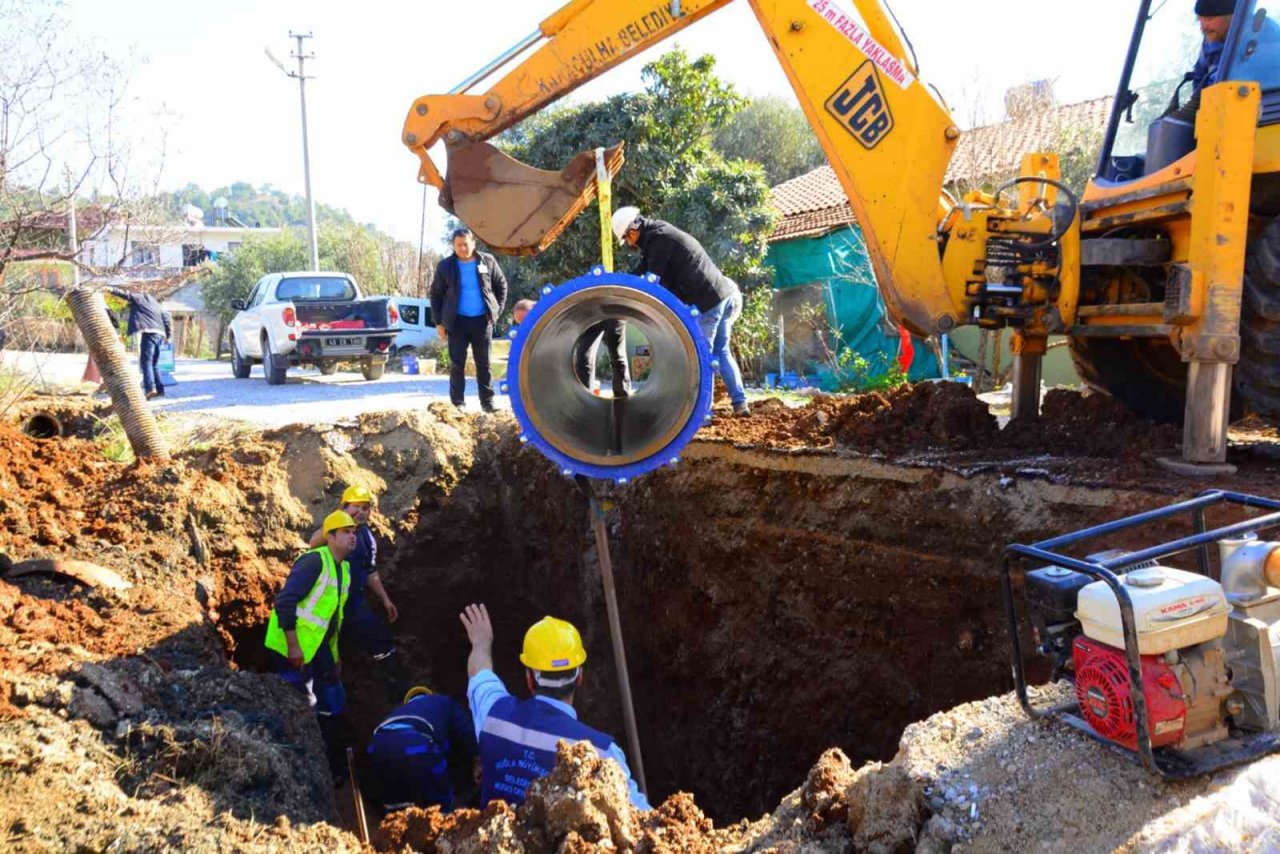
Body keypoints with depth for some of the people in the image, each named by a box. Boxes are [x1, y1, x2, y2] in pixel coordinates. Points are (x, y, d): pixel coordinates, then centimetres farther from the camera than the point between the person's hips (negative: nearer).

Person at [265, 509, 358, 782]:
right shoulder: (315, 561, -16)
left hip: (320, 648, 9)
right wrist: (293, 647, -24)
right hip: (294, 649, -9)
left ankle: (336, 770, 23)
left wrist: (335, 656, 20)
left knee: (334, 707, 12)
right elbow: (284, 603, -22)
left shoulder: (345, 568, 11)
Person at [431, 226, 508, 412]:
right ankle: (458, 403, 6)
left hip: (482, 320, 1)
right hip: (458, 321, -1)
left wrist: (497, 310, 3)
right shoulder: (445, 266, -2)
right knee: (457, 364, 1)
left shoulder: (487, 261, 0)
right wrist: (439, 322, 0)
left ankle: (487, 402, 12)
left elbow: (501, 284, 11)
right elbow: (436, 294, 5)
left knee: (484, 364, 6)